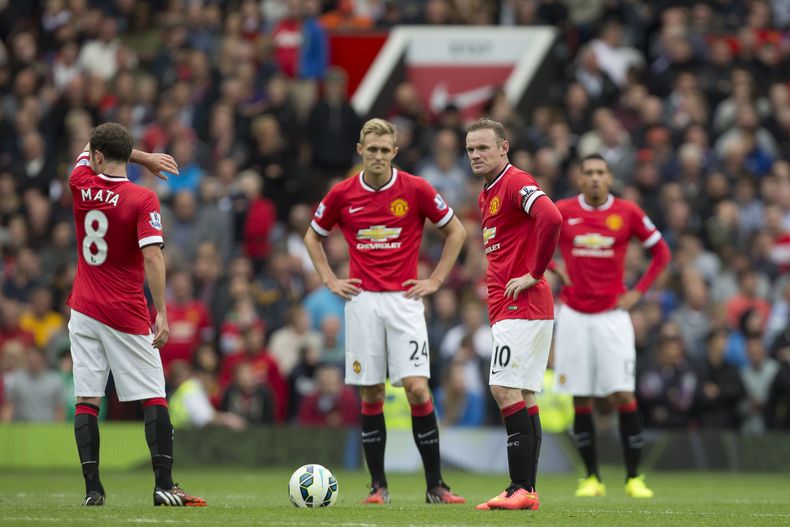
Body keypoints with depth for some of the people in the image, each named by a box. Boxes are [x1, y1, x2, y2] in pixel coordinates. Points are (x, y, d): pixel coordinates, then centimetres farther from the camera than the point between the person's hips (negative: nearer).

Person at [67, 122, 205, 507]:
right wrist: (162, 313, -19)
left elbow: (87, 151, 23)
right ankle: (164, 485, -4)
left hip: (84, 312, 3)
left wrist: (144, 157, 19)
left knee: (86, 400, 3)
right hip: (126, 315, -3)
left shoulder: (81, 185, 0)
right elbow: (152, 257, -20)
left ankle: (92, 489, -3)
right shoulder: (142, 200, -11)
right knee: (154, 398, 3)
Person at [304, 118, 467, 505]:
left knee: (416, 388, -11)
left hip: (404, 299, -2)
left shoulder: (415, 190, -2)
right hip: (362, 300, 2)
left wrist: (435, 280, 2)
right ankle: (378, 485, 9)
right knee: (370, 394, 1)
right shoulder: (342, 194, 3)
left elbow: (456, 231, 8)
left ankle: (435, 484, -4)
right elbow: (313, 236, 19)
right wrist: (330, 280, 8)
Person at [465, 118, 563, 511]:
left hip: (521, 305, -10)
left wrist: (534, 274, -20)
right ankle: (525, 491, 8)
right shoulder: (487, 194, 19)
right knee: (523, 397, 7)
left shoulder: (516, 183, -11)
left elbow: (551, 218, -29)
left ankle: (521, 488, -15)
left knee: (505, 390, -14)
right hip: (506, 309, 10)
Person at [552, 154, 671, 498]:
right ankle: (592, 477, 10)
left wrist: (638, 292, 2)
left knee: (624, 395, -9)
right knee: (581, 400, 1)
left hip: (612, 314, -1)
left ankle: (633, 477, -2)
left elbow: (661, 252, 10)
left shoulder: (628, 212, 1)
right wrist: (552, 267, 0)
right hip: (574, 316, 1)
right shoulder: (561, 211, 1)